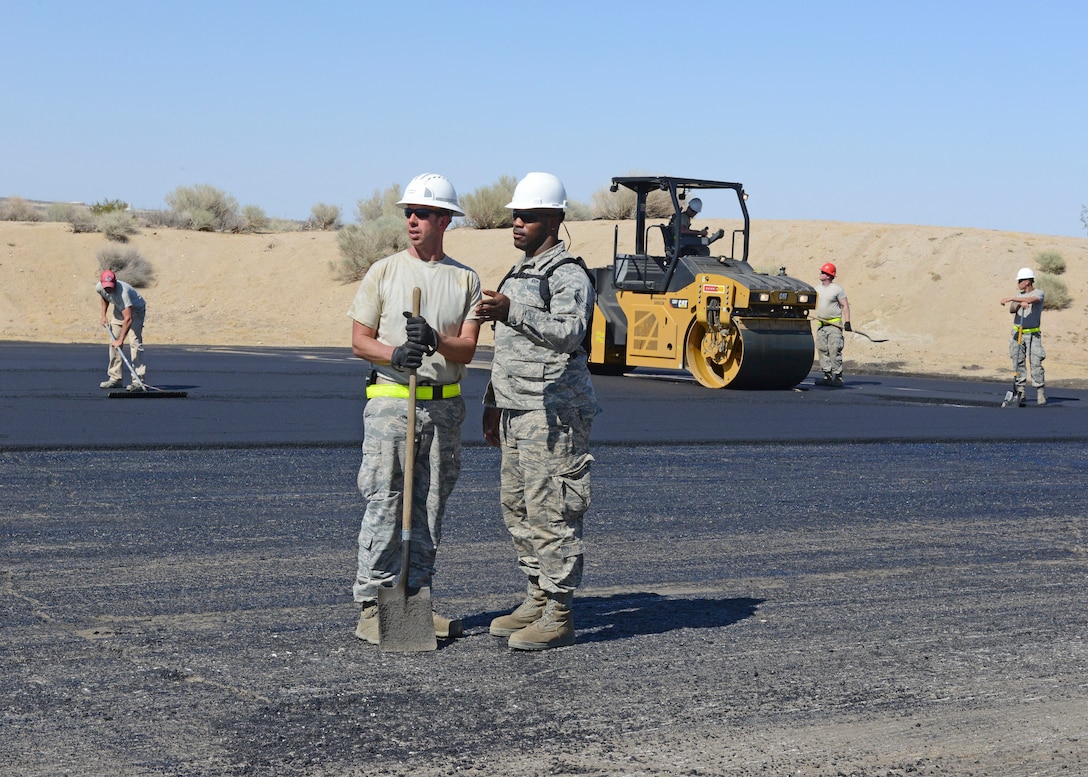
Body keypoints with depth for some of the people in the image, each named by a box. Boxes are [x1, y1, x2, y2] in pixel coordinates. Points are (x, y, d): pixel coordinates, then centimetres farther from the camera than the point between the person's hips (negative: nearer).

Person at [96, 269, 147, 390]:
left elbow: (128, 318, -46)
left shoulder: (122, 292, -41)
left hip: (135, 310, -7)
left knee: (134, 342, -21)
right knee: (113, 343, 3)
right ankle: (115, 378, 10)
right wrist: (104, 315, 3)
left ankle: (138, 379, -26)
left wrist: (120, 340, -47)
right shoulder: (99, 288, -19)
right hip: (119, 310, 7)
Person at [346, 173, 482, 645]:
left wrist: (435, 341, -21)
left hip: (444, 406, 3)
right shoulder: (384, 272, 4)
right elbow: (359, 341, 1)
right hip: (391, 401, -3)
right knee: (384, 505, -6)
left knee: (429, 508, 8)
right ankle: (372, 603, -2)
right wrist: (396, 354, -18)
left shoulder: (465, 280, 8)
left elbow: (467, 349, 0)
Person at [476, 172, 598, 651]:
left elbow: (568, 333, -29)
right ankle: (537, 600, 23)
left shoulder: (568, 275, -11)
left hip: (555, 411, -10)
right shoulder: (519, 272, 20)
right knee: (517, 506, 13)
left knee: (551, 512, -8)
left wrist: (511, 312, -41)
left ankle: (558, 615, -4)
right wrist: (492, 404, 27)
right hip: (517, 411, 10)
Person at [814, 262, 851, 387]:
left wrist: (847, 322, -14)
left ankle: (838, 376, -8)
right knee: (822, 350, 4)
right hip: (821, 324, 7)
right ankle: (827, 375, 9)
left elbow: (845, 306, -6)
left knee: (834, 351, -11)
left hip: (834, 324, -7)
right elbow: (815, 304, 24)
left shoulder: (837, 289, -6)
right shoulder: (818, 289, 13)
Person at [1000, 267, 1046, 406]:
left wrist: (1011, 299, -27)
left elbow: (1031, 300, -26)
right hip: (1018, 333, 5)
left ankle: (1041, 394, -5)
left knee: (1036, 363, -11)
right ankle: (1020, 392, 5)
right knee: (1018, 362, 1)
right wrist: (1020, 304, -25)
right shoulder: (1019, 295, 13)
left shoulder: (1039, 293, -3)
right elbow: (1012, 310, -4)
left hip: (1033, 334, -5)